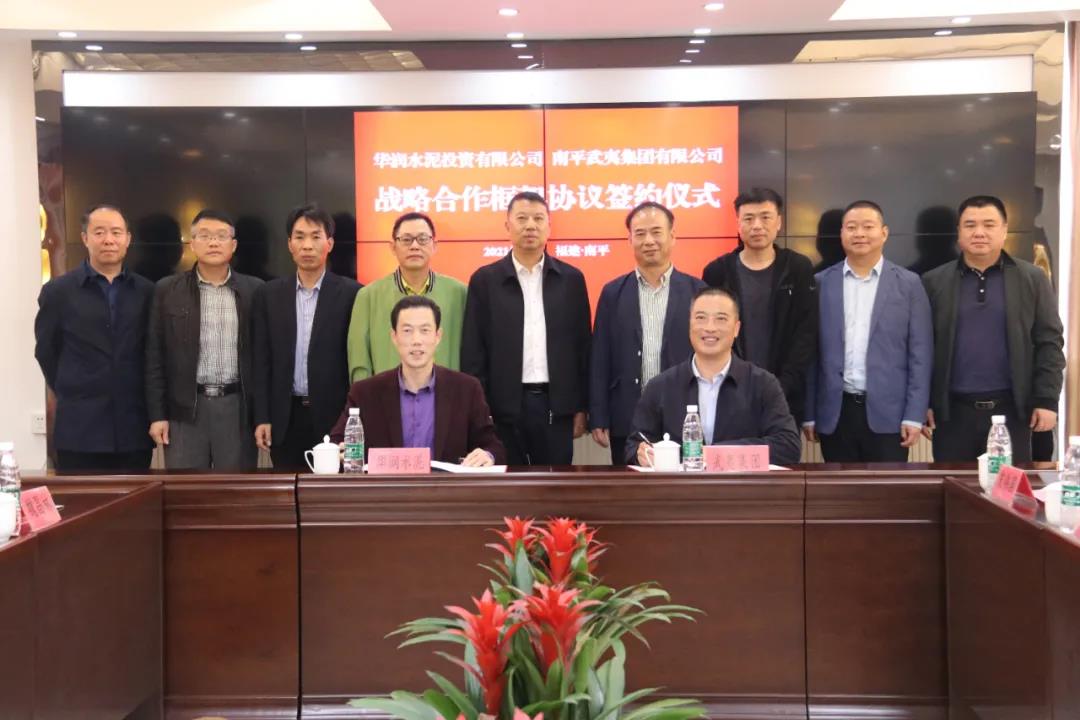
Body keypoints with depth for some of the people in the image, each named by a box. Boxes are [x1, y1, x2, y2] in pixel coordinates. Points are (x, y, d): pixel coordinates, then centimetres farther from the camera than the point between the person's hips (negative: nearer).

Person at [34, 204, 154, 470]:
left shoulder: (147, 292, 6)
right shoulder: (57, 291, 1)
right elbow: (45, 352, 8)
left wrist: (143, 399, 9)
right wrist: (71, 394, 9)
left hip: (134, 428, 2)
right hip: (79, 429, -2)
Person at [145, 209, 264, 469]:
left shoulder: (254, 290, 4)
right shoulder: (167, 290, 5)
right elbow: (155, 356, 4)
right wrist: (157, 414, -1)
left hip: (238, 407, 0)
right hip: (185, 408, 0)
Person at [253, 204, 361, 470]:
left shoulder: (351, 293, -2)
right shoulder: (269, 294, 7)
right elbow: (262, 360, 7)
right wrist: (262, 418, 1)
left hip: (334, 417, -2)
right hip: (285, 418, 3)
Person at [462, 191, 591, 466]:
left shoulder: (571, 279, 6)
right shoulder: (485, 280, 2)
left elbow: (581, 345, 7)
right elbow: (472, 352, 0)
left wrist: (581, 406, 5)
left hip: (556, 404, 1)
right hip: (504, 406, -1)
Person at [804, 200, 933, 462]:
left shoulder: (908, 284, 4)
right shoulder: (821, 283, 6)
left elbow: (920, 354, 1)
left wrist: (914, 416, -5)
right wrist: (808, 414, 2)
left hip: (887, 413, -1)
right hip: (835, 413, 1)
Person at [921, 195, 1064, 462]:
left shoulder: (1032, 279, 3)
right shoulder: (934, 282, 3)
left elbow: (1049, 342, 3)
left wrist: (1047, 400, -4)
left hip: (1011, 408, 0)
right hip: (952, 410, 0)